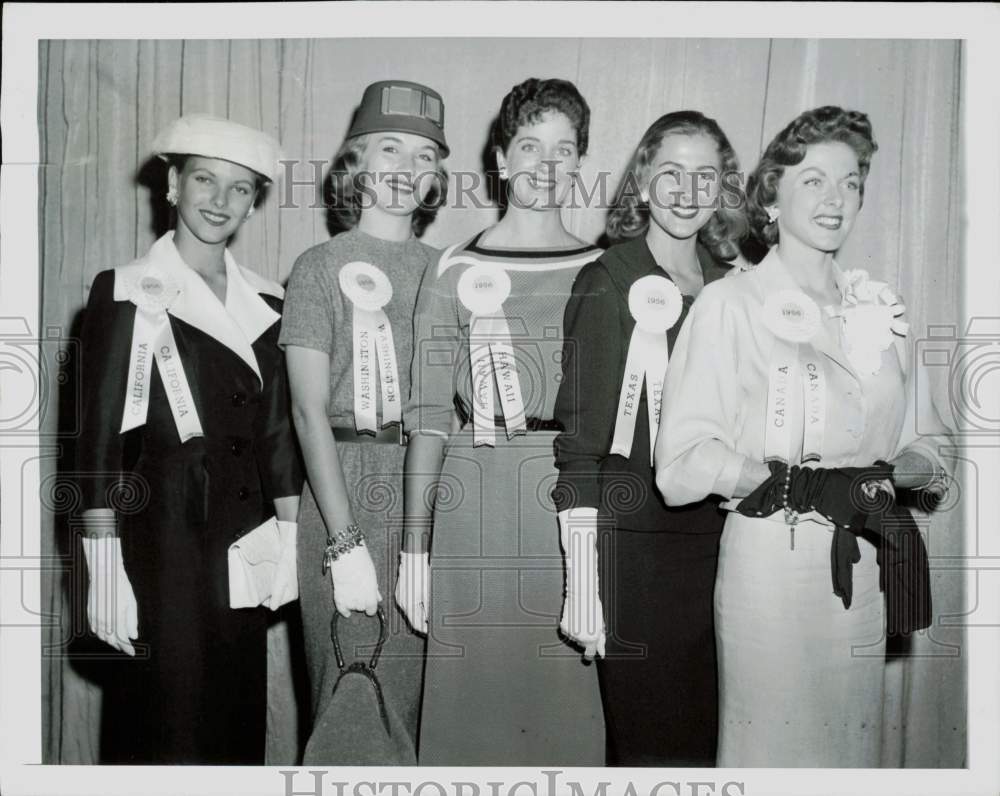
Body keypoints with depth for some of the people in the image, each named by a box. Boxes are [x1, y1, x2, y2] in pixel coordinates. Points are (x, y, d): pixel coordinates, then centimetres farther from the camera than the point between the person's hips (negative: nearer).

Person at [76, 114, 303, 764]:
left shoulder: (266, 302, 9)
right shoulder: (127, 294, -4)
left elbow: (277, 431, 11)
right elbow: (100, 440, -8)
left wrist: (289, 540, 4)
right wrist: (105, 571, -13)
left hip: (243, 541, 5)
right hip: (160, 541, -4)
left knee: (239, 713, 12)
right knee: (163, 727, 3)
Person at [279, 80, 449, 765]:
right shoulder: (322, 268, 2)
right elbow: (309, 410, -6)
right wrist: (345, 545, -13)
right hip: (349, 486, -3)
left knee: (418, 698, 8)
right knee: (357, 707, 1)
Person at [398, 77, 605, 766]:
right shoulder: (457, 275, 4)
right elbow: (428, 415, 2)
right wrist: (415, 546, -1)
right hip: (476, 508, -1)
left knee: (571, 703, 5)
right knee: (475, 696, 5)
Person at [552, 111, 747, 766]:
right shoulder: (608, 285, -4)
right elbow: (579, 441, -9)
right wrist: (583, 578, -13)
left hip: (720, 537, 5)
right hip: (633, 544, -5)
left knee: (709, 736, 12)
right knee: (648, 743, 4)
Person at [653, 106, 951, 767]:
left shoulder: (879, 307, 12)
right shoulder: (729, 303, -4)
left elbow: (926, 446, 12)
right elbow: (685, 461, -12)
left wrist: (880, 476, -8)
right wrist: (796, 484, -21)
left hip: (865, 563, 5)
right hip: (769, 559, -5)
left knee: (853, 740, 13)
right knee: (771, 744, 2)